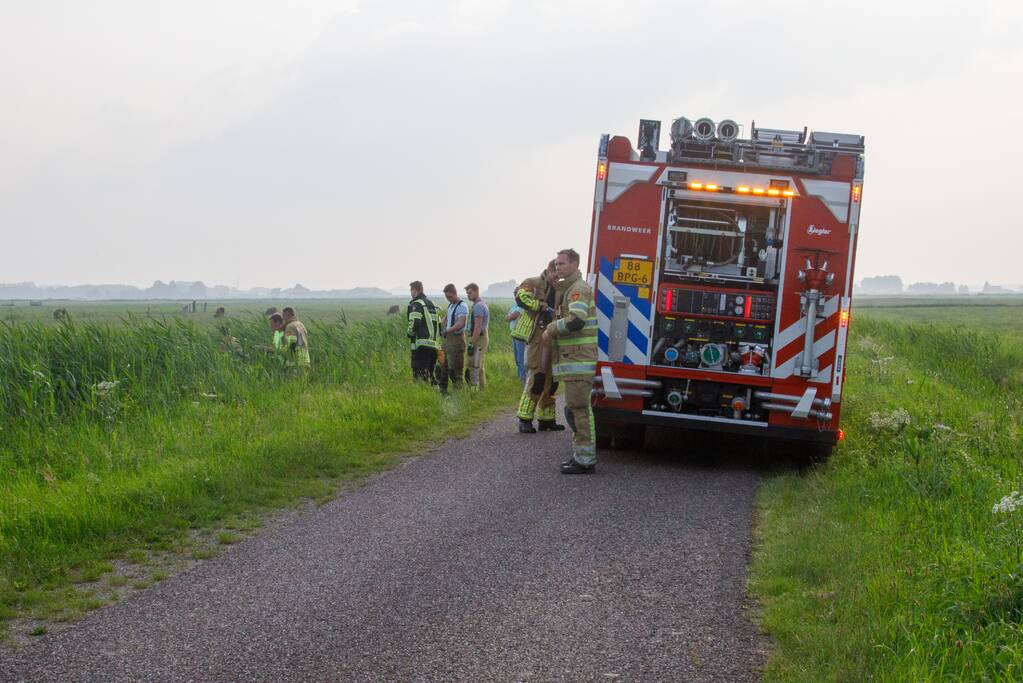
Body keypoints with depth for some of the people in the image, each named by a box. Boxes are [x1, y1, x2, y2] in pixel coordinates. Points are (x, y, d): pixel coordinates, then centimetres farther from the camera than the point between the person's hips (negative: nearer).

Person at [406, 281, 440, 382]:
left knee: (418, 374, -7)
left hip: (421, 344, -8)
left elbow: (414, 323, -17)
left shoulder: (416, 304, -6)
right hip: (434, 345, 8)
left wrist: (409, 333, 1)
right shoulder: (431, 304, 20)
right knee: (429, 373, 14)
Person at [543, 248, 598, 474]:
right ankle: (580, 455, 22)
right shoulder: (566, 289, 21)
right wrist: (553, 330, 16)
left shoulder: (579, 289, -11)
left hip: (579, 359, -11)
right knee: (573, 408, 15)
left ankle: (585, 460, -9)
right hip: (571, 357, 11)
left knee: (578, 407, -10)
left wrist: (551, 329, -13)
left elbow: (577, 320, -25)